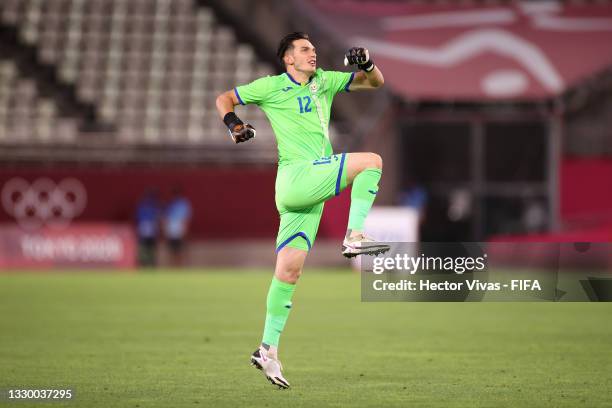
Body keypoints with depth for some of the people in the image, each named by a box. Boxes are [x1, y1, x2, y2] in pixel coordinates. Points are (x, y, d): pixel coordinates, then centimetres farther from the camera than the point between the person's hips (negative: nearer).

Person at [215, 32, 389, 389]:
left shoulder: (324, 82, 21)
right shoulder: (273, 86, 6)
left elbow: (376, 82, 24)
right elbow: (224, 99, 12)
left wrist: (367, 64, 2)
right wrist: (233, 125, -8)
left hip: (313, 190, 5)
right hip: (296, 176, -5)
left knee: (289, 269, 3)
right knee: (371, 161, -14)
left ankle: (268, 349, 3)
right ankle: (355, 237, -19)